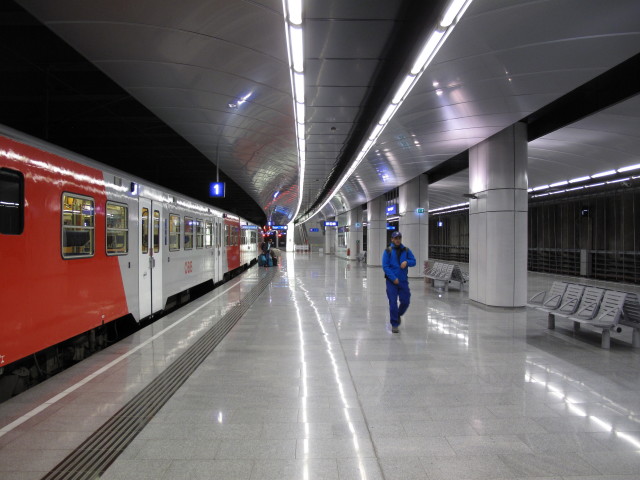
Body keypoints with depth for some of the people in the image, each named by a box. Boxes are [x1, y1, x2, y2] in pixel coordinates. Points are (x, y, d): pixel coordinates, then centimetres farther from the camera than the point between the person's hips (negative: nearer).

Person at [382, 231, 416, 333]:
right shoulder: (388, 251, -4)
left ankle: (398, 315, 37)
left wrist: (407, 262, -14)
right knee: (393, 303, -2)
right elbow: (385, 266, -8)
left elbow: (413, 261, 8)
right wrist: (394, 278, -15)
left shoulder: (406, 250, 7)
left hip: (403, 280, 3)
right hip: (391, 281, -3)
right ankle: (394, 325, 11)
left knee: (405, 301, 6)